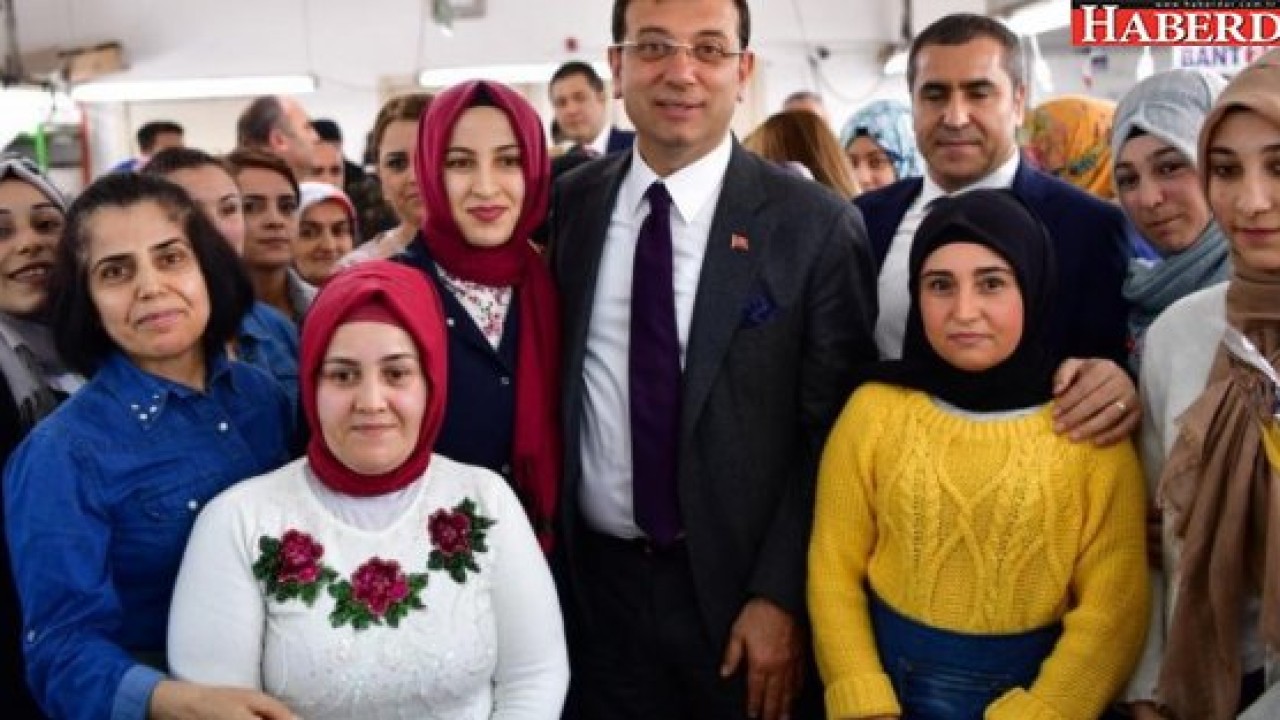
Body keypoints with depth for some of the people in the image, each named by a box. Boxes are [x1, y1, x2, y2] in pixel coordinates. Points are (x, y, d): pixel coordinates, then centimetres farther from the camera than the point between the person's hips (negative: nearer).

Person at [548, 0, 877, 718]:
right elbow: (553, 381, 8)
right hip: (594, 583, 3)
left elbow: (831, 436, -8)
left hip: (736, 585, -3)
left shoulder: (817, 225, -10)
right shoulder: (570, 204, 1)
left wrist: (781, 595, -11)